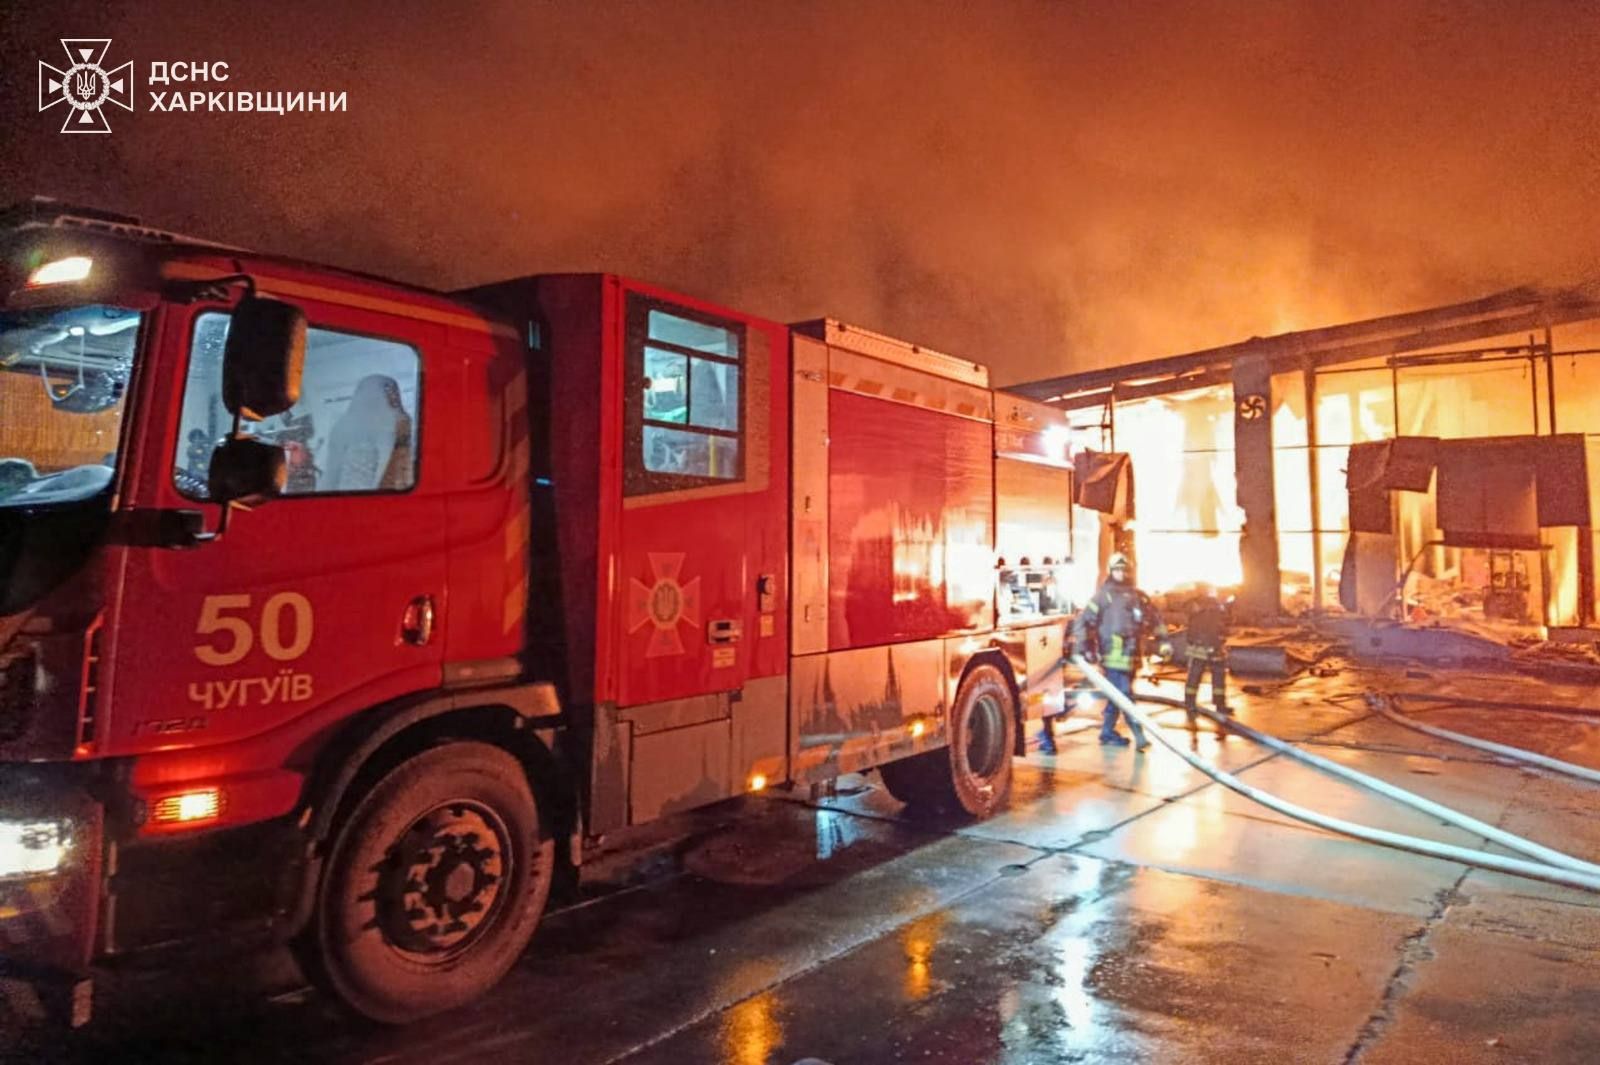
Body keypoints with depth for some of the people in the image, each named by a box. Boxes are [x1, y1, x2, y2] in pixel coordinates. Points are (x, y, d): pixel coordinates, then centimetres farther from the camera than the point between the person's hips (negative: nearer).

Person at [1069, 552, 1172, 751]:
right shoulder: (1103, 596, -2)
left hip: (1131, 656, 6)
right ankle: (1139, 735, -10)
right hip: (1113, 655, -6)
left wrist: (1164, 641, 13)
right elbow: (1082, 621, -3)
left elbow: (1155, 619, 22)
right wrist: (1084, 648, -9)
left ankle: (1108, 733, 27)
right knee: (1125, 695, -11)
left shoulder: (1138, 597, 13)